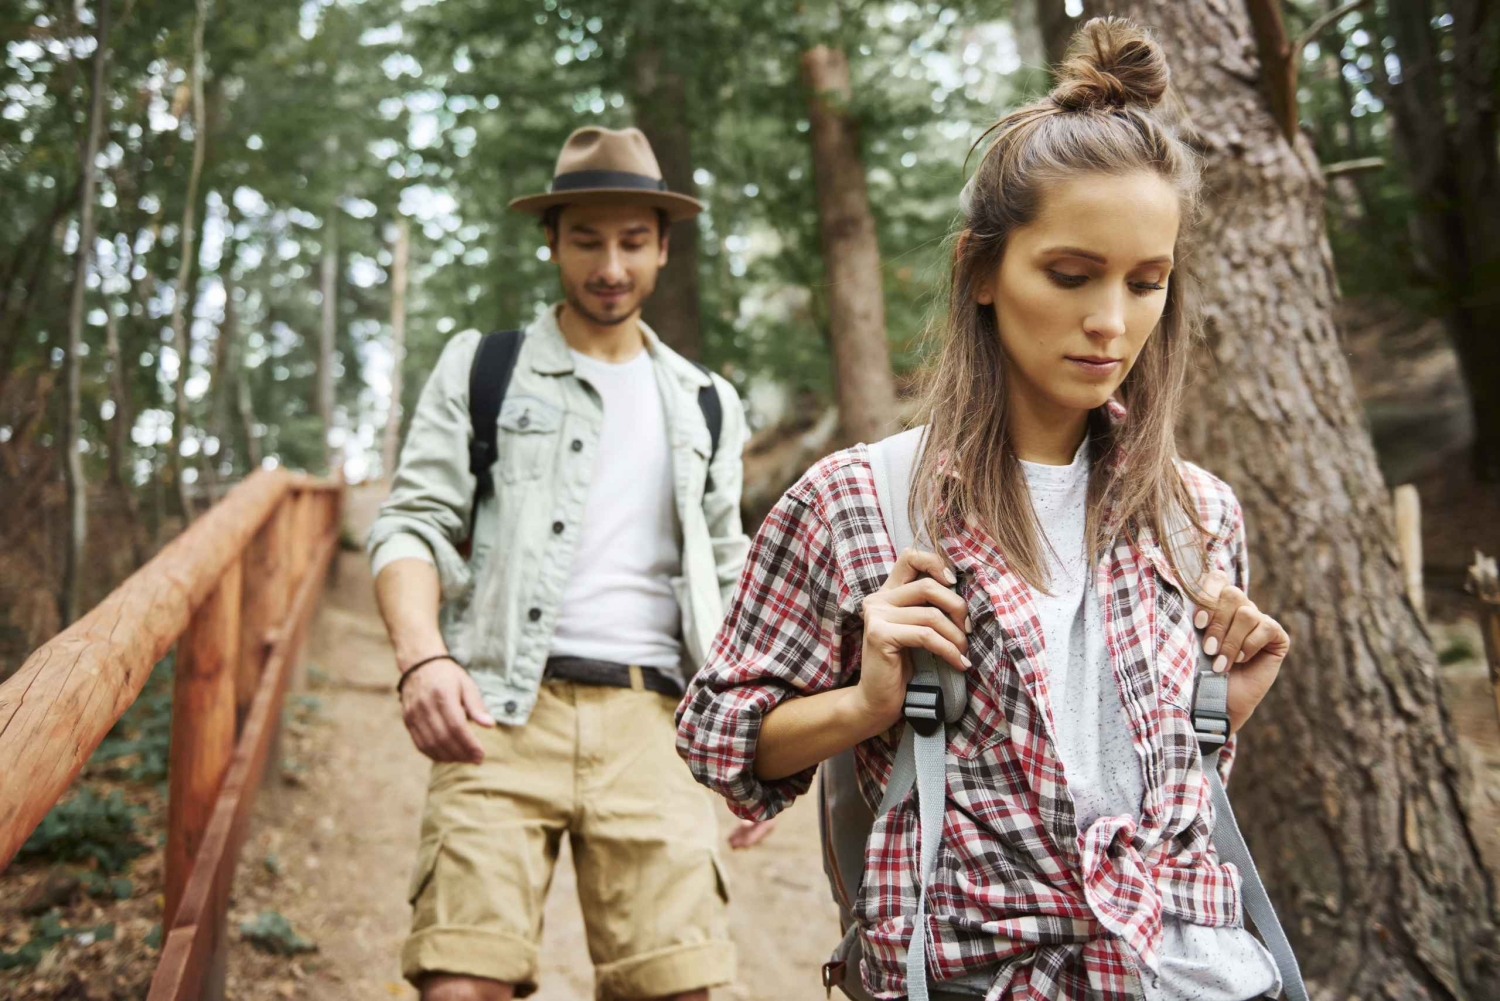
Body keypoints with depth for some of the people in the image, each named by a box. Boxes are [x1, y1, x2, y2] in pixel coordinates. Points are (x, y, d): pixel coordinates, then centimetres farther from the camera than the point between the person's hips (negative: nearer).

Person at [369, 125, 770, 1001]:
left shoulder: (706, 404, 21)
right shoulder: (480, 367, 14)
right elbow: (414, 525, 5)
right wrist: (422, 656, -15)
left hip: (650, 721, 2)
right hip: (504, 711, -1)